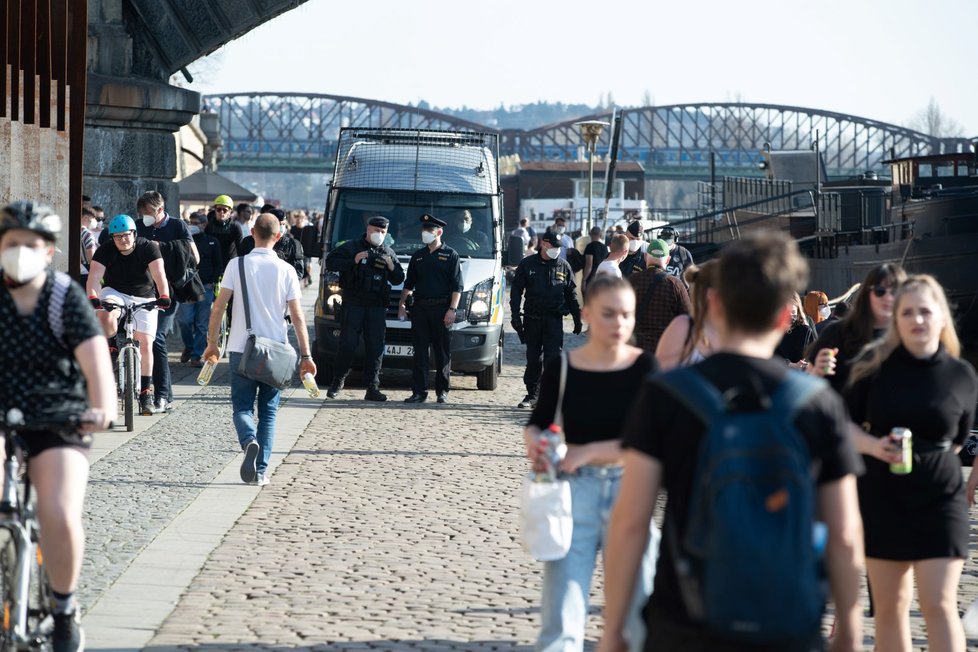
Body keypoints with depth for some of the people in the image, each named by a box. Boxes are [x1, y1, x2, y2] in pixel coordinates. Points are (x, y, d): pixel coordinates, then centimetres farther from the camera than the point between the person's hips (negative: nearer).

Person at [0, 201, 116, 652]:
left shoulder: (67, 298, -5)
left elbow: (96, 359, -17)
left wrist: (103, 408, -36)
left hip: (58, 422, -1)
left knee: (60, 515, -20)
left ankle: (65, 610, 3)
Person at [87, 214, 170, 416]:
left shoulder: (148, 248, -15)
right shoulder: (105, 251, -13)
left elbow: (159, 274, -28)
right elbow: (94, 276, -26)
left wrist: (164, 296, -46)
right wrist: (93, 297, -45)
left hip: (144, 299, 0)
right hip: (115, 293, 0)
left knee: (146, 344, -8)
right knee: (107, 316, -36)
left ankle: (146, 393, 2)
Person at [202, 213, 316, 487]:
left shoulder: (237, 265, -4)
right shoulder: (286, 270, -2)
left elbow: (218, 307, -5)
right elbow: (297, 316, -3)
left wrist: (212, 343, 5)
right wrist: (306, 356, 1)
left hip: (242, 349, -1)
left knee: (242, 407, 8)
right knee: (268, 411, 11)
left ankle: (249, 441, -23)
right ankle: (261, 471, 6)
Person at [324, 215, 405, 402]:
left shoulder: (389, 253, 18)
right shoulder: (351, 247, 6)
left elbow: (398, 280, 18)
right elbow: (330, 262, -2)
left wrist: (392, 267, -3)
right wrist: (353, 261, -14)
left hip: (377, 306, 3)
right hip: (353, 303, -3)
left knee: (375, 347, -1)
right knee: (348, 344, -6)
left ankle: (372, 388, 1)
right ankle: (337, 383, 8)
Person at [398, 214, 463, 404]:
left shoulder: (450, 255, 2)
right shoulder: (417, 256, 16)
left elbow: (457, 287, -2)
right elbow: (408, 284, 21)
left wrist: (452, 310, -11)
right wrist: (402, 304, 11)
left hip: (441, 308, -4)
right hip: (419, 308, 4)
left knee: (443, 352, 0)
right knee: (419, 352, 1)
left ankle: (442, 391, 6)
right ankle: (419, 391, 3)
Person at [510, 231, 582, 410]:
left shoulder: (564, 267, 6)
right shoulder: (527, 264, 3)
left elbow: (571, 294, 12)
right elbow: (516, 291, 4)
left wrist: (577, 318, 9)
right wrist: (516, 315, -4)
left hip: (554, 319, -1)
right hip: (532, 319, 1)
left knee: (553, 358, -9)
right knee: (533, 359, 9)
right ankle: (532, 394, 18)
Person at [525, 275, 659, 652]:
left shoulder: (643, 367, -4)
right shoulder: (562, 367, -1)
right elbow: (537, 424, 11)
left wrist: (586, 453, -19)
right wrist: (535, 442, -12)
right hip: (574, 494, 0)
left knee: (643, 612, 7)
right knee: (561, 621, -2)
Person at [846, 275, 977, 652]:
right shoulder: (875, 365, -4)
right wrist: (873, 446, -16)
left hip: (940, 499, -1)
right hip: (881, 497, 1)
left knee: (939, 604, -8)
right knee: (889, 606, 8)